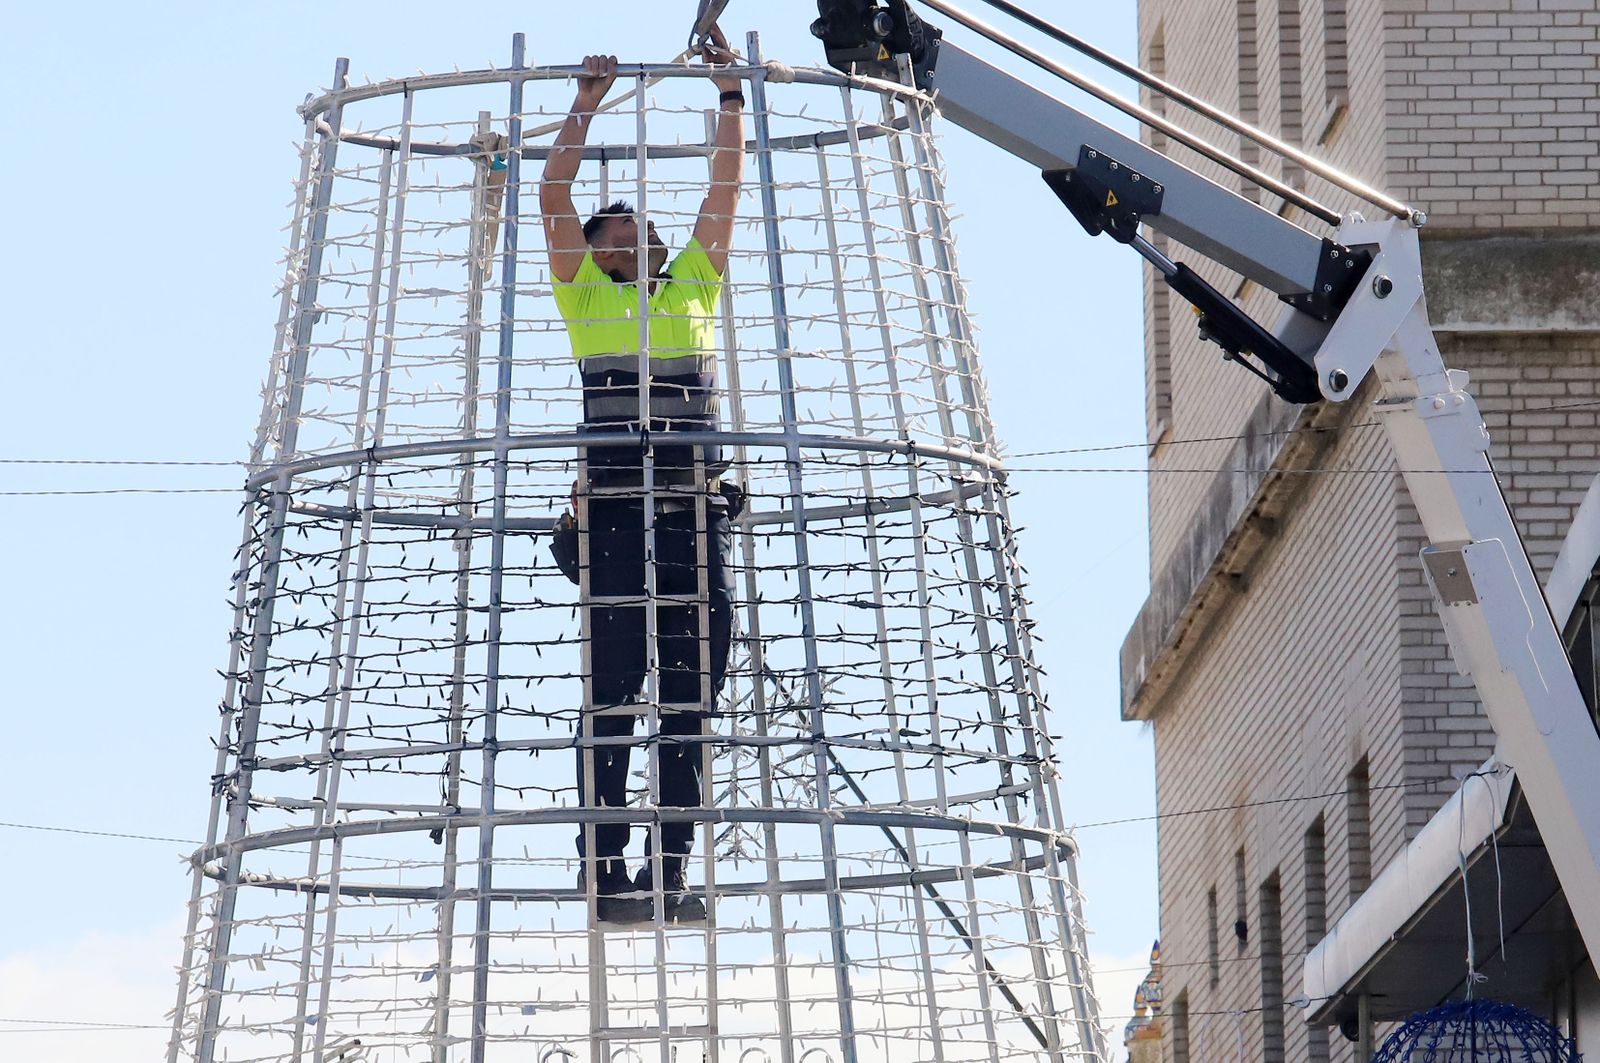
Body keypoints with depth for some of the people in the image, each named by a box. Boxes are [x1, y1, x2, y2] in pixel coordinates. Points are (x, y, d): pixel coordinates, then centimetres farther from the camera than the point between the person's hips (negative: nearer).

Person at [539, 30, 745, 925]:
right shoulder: (587, 294, 15)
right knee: (611, 698, -7)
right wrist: (587, 104, 9)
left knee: (688, 703, 0)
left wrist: (731, 93, 18)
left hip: (698, 515, 3)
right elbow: (555, 195, 7)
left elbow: (727, 188, 21)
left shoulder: (694, 286, 23)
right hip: (616, 514, -3)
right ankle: (604, 866, -9)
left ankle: (673, 868, -1)